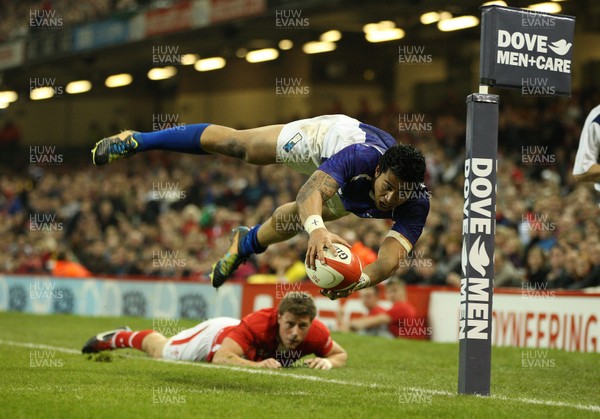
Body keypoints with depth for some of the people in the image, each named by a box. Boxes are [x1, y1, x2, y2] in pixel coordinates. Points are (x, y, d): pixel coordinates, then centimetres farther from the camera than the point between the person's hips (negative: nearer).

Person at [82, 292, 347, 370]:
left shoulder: (315, 333, -36)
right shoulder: (257, 324, -49)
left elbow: (341, 355, -18)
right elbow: (221, 358, -50)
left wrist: (327, 362, -40)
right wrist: (257, 365, -62)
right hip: (214, 335, -5)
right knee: (160, 352, 27)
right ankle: (120, 337, 58)